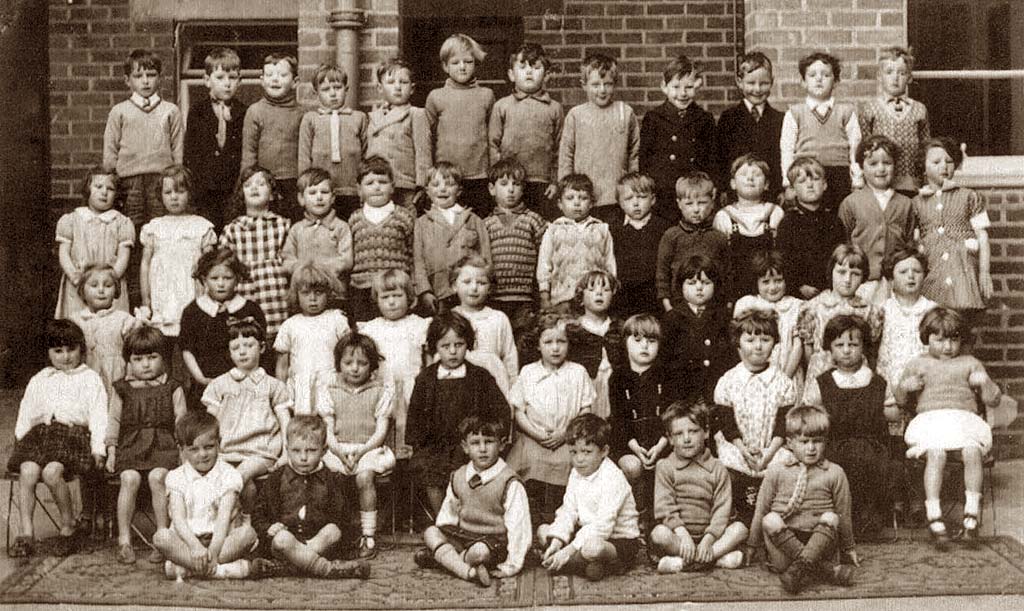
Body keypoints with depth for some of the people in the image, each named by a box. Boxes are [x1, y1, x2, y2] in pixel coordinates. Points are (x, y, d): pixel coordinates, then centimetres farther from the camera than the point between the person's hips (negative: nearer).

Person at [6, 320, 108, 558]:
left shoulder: (90, 379, 12)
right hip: (41, 433, 4)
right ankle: (26, 532, -22)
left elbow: (98, 415, 3)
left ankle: (67, 525, -11)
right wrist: (20, 440, 7)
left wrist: (97, 449, -7)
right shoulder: (38, 381, 24)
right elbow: (25, 414, 22)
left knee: (51, 470, -31)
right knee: (27, 470, -26)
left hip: (75, 434, -4)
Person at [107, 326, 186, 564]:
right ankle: (124, 540, -19)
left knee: (157, 477, -29)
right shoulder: (123, 389, 14)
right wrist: (111, 451, 8)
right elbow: (114, 421, 16)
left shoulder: (172, 389, 10)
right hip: (130, 446, 1)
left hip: (164, 446, -1)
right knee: (129, 478, -27)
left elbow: (181, 421, 6)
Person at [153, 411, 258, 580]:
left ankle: (185, 569, -30)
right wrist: (195, 546, -32)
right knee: (160, 537, -29)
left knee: (247, 533, -29)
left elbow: (224, 517, -13)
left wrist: (213, 550, -31)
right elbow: (178, 518, -12)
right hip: (188, 540, 0)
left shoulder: (228, 475, 0)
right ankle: (223, 569, -35)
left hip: (221, 539, 0)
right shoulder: (176, 477, 3)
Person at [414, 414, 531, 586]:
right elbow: (447, 514, 19)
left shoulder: (510, 483, -13)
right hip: (463, 535, 6)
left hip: (495, 541, -6)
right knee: (430, 532, -18)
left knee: (479, 551, -38)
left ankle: (440, 556, -14)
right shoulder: (458, 478, 6)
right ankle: (469, 571, -31)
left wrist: (511, 566, -15)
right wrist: (444, 539, 8)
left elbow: (518, 526, -14)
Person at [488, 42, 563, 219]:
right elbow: (492, 144, 5)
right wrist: (493, 179, 0)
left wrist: (555, 181, 4)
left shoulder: (554, 108, 7)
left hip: (541, 182, 1)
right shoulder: (501, 106, 5)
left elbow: (559, 148, 8)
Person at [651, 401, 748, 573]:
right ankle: (719, 557, -30)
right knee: (659, 534, -32)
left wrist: (708, 539, -19)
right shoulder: (665, 467, 3)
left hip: (707, 534, 2)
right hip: (678, 534, -2)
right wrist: (683, 535, -23)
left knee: (740, 529, -22)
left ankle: (682, 562, -30)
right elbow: (664, 507, -8)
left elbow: (722, 509, -3)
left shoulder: (717, 469, 6)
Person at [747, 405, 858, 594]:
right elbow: (761, 509, 11)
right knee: (769, 520, -29)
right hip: (782, 540, 1)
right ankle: (826, 570, -37)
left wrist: (849, 549, 19)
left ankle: (802, 565, -42)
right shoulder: (777, 472, 6)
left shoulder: (834, 473, 5)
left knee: (830, 518, -27)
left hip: (820, 541, -1)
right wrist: (754, 544, 14)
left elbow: (843, 514, 12)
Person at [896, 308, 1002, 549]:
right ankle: (933, 516, -34)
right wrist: (905, 387, 1)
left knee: (972, 452, -32)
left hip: (965, 419, 1)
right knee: (935, 454, -33)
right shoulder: (917, 365, 23)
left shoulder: (970, 364, 24)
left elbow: (993, 400, 20)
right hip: (930, 420, -1)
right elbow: (901, 400, 23)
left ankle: (972, 513, -26)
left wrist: (985, 382, 1)